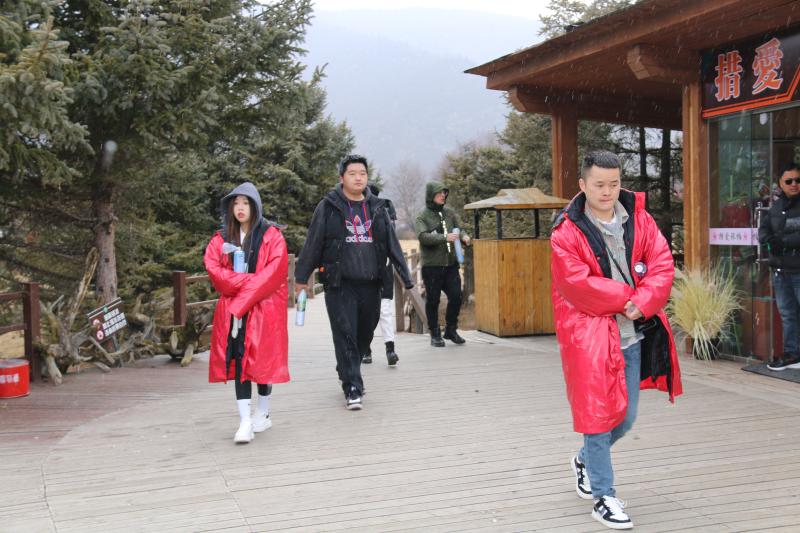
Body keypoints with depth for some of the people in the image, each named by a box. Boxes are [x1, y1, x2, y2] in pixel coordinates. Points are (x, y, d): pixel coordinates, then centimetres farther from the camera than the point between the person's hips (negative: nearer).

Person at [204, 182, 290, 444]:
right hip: (232, 309, 2)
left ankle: (263, 413, 21)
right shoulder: (221, 238, 10)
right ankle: (245, 421, -8)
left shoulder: (271, 235, 0)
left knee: (263, 358, 2)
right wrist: (249, 280, -15)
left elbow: (275, 270, -12)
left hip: (265, 307, -2)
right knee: (238, 359, -6)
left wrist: (244, 298, -15)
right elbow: (213, 268, -3)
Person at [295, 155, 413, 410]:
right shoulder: (328, 207, 1)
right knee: (345, 336, -7)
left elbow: (392, 245, 11)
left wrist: (406, 277, 7)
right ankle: (352, 389, -3)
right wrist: (301, 277, 2)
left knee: (365, 335, 11)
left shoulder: (377, 207, 11)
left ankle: (348, 372, 33)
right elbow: (313, 243, 2)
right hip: (340, 285, -4)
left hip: (370, 284, 4)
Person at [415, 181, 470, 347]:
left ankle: (451, 330, 22)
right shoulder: (422, 216, -4)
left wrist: (463, 236, -8)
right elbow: (423, 236, -17)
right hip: (432, 265, -4)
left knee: (456, 297, 2)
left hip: (451, 264, 4)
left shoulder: (449, 212, 11)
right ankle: (435, 334, 16)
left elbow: (458, 229, 16)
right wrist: (445, 238, -29)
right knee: (433, 300, 3)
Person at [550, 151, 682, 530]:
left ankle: (586, 460, 41)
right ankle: (603, 497, 14)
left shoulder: (640, 220, 5)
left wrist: (642, 304, -17)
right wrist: (626, 297, -13)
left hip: (634, 335, 5)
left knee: (627, 416, 14)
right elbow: (576, 284, -17)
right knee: (597, 412, 0)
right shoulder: (567, 232, -9)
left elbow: (662, 264, -2)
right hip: (590, 335, -5)